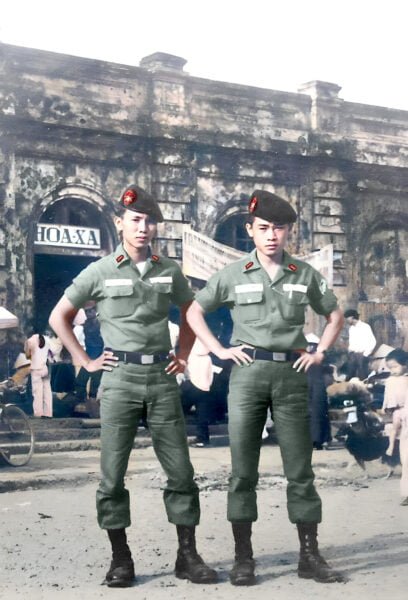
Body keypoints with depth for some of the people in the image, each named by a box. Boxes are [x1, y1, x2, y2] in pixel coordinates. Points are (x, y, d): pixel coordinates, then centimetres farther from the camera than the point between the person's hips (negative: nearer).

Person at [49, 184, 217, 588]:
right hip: (119, 378, -2)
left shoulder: (169, 270, 8)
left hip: (162, 377, 3)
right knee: (113, 472, 0)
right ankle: (120, 559, 12)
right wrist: (85, 361, 1)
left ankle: (187, 555, 13)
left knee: (180, 470, 3)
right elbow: (59, 317, 7)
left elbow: (189, 311, 25)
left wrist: (184, 355, 14)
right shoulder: (100, 272, -1)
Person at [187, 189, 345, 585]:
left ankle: (309, 556, 13)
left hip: (291, 375, 1)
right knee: (243, 470, 1)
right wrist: (220, 350, 0)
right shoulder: (234, 274, 2)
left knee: (300, 468, 4)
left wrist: (319, 353, 7)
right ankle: (243, 558, 9)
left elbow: (335, 316, 20)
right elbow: (194, 312, 10)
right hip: (248, 374, -1)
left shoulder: (305, 275, 7)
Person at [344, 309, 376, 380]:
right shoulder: (351, 328, 12)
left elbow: (373, 341, -9)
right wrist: (350, 352, 9)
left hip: (361, 355, -6)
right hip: (352, 355, 6)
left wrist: (366, 353, -11)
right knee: (350, 376, 6)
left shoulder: (365, 327, -8)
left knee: (362, 377, -4)